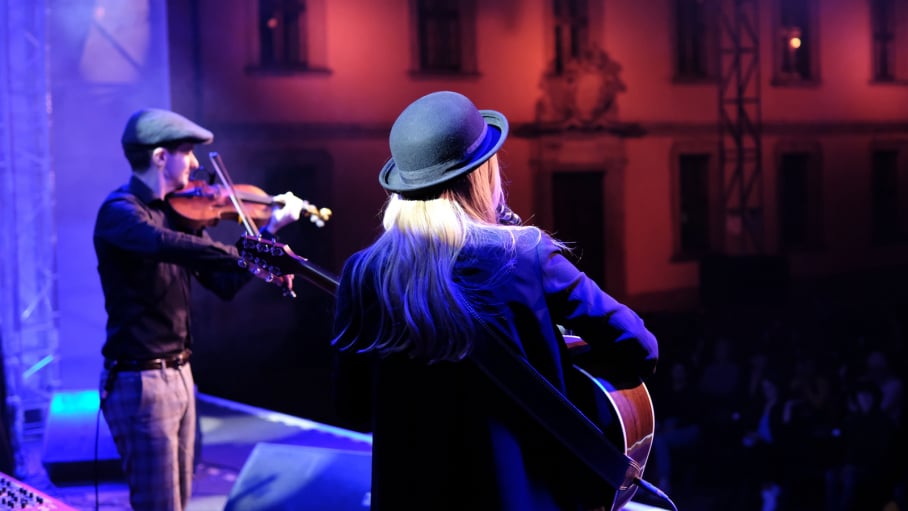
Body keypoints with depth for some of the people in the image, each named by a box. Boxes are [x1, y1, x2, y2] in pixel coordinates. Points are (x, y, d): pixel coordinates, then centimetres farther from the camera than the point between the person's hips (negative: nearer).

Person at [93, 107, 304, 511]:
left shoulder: (177, 212, 9)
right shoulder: (119, 211, -15)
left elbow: (224, 283, 10)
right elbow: (166, 245, -38)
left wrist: (269, 230, 1)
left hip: (180, 374, 8)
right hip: (140, 382, -8)